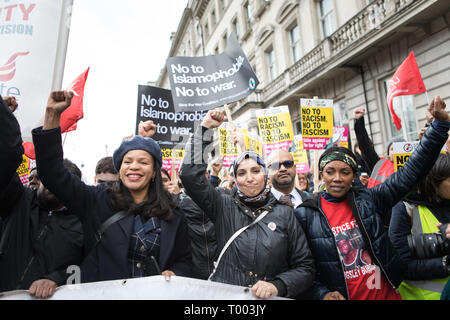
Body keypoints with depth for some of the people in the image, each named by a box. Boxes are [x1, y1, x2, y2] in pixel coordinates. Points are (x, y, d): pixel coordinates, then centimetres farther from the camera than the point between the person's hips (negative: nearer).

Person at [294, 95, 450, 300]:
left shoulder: (368, 200, -4)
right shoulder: (305, 215, -11)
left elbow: (411, 172, -7)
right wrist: (322, 294, -18)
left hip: (386, 293, 3)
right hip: (340, 295, -3)